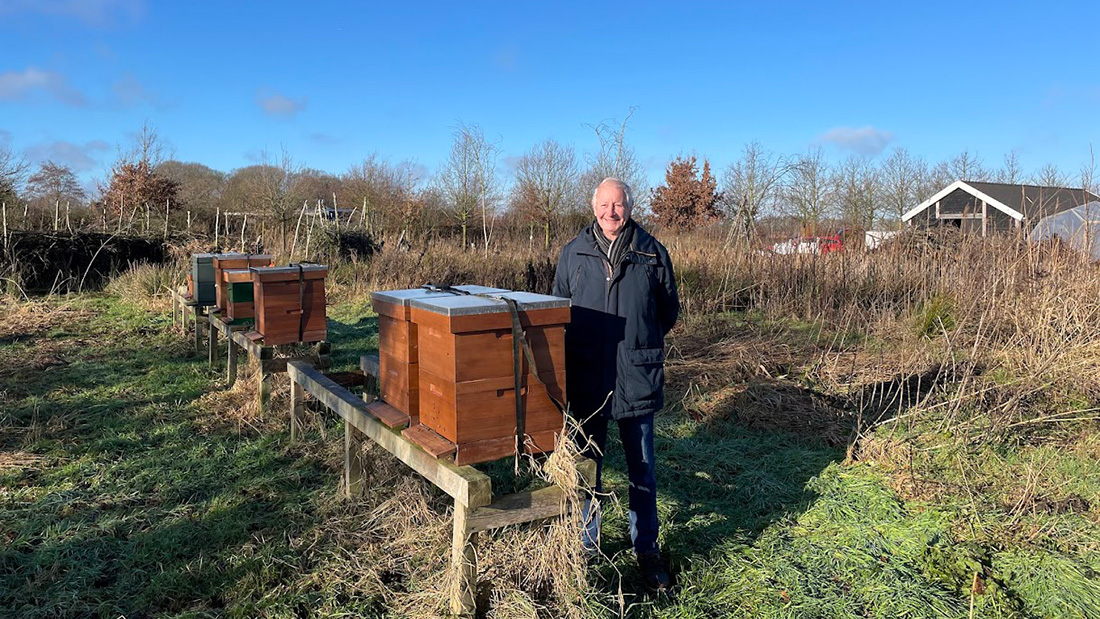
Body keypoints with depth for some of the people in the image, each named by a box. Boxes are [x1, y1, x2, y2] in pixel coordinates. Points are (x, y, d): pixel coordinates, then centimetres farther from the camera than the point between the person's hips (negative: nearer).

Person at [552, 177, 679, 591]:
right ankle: (586, 545, 28)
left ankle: (647, 549, 26)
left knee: (642, 467, 10)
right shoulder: (574, 253, 4)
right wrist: (580, 345, 8)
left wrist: (642, 341, 9)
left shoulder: (651, 252, 2)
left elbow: (669, 308, 12)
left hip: (637, 375, 0)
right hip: (586, 376, 1)